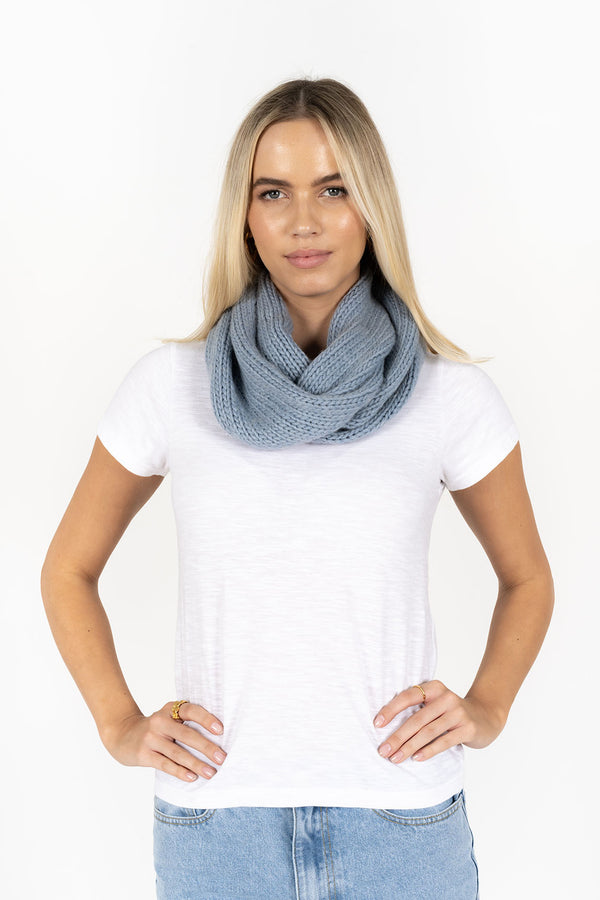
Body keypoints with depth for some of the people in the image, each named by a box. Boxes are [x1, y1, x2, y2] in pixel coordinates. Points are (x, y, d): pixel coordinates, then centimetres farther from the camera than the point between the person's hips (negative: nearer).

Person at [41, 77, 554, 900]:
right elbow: (68, 570, 9)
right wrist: (119, 724, -1)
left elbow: (527, 579, 12)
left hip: (403, 824, 0)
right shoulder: (170, 385, -3)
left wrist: (485, 708, -3)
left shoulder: (452, 394, -3)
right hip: (215, 819, 1)